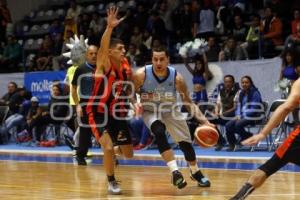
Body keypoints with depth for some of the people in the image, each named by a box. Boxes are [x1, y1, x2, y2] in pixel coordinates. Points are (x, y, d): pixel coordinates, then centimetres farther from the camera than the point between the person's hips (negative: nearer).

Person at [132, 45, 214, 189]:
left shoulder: (176, 78, -24)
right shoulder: (141, 75, -28)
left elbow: (188, 103, -15)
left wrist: (204, 121, -24)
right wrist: (135, 104, -35)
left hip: (169, 110, 2)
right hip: (150, 111, -2)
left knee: (186, 142, 5)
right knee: (159, 132, -33)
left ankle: (195, 172, 33)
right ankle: (175, 171, -32)